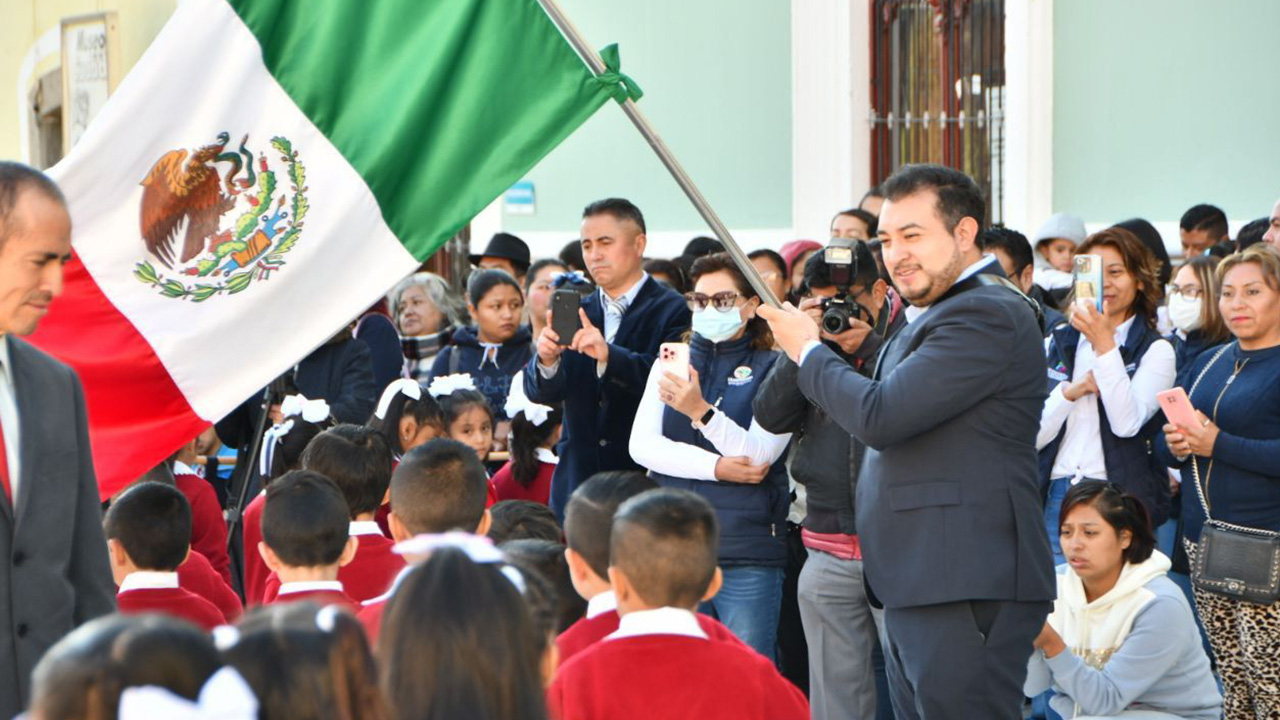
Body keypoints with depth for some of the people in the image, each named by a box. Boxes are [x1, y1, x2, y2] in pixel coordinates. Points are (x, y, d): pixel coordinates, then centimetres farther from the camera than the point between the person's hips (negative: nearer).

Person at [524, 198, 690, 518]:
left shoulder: (672, 311, -2)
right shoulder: (576, 314, 14)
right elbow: (540, 393, 5)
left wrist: (609, 356, -29)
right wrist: (546, 361, -17)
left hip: (645, 480, -4)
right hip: (578, 477, 4)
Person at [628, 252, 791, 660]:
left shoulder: (773, 369, 2)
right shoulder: (671, 363, 14)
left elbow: (760, 454, -10)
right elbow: (642, 446, 3)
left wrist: (702, 412, -24)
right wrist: (717, 467, -9)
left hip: (747, 552, -3)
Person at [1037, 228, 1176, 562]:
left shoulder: (1155, 350, 2)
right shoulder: (1056, 344, 13)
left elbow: (1127, 423, -15)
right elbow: (1032, 436, 6)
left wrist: (1104, 344, -17)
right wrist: (1070, 392, -9)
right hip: (1055, 497, 3)